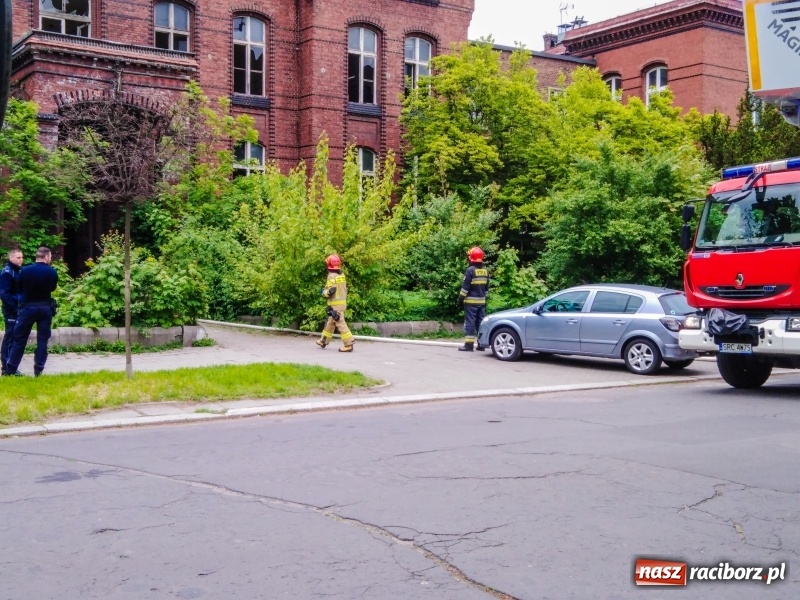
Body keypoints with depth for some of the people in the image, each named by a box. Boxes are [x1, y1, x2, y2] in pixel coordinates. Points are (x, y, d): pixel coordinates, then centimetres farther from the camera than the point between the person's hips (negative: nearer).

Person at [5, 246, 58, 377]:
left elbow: (20, 288, 5)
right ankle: (38, 370, 5)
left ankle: (11, 369, 6)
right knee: (42, 340, 7)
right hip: (45, 308, 0)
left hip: (28, 307, 0)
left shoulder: (25, 270, -8)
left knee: (19, 339, 6)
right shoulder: (52, 272, -7)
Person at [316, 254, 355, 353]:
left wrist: (324, 292, -2)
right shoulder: (341, 275, 11)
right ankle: (324, 341, 31)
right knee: (330, 322, 19)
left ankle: (348, 344, -11)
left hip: (335, 304, -9)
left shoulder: (332, 276, -15)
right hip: (343, 302, 9)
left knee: (340, 323, -8)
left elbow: (330, 290, -22)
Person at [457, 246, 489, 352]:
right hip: (482, 301, 7)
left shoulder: (470, 270, -13)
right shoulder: (485, 270, 10)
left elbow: (465, 287, -14)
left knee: (470, 322, -6)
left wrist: (461, 298, -7)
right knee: (481, 322, 11)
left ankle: (469, 344, -8)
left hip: (471, 301, -7)